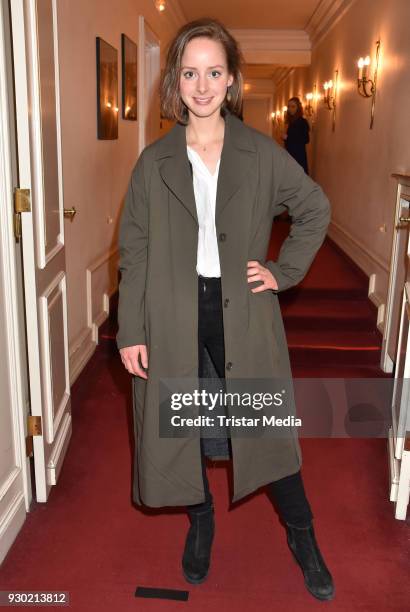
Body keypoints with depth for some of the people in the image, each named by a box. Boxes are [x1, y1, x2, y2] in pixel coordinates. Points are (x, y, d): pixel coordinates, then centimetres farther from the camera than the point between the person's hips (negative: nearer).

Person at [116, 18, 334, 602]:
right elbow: (134, 252, 0)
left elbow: (316, 208, 10)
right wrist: (130, 331, -4)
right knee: (180, 422, 12)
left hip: (243, 311, -1)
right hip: (174, 315, 1)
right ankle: (200, 522, 39)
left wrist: (285, 270, 0)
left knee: (269, 424, 8)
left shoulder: (262, 153, -1)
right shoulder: (154, 161, 0)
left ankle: (303, 538, 30)